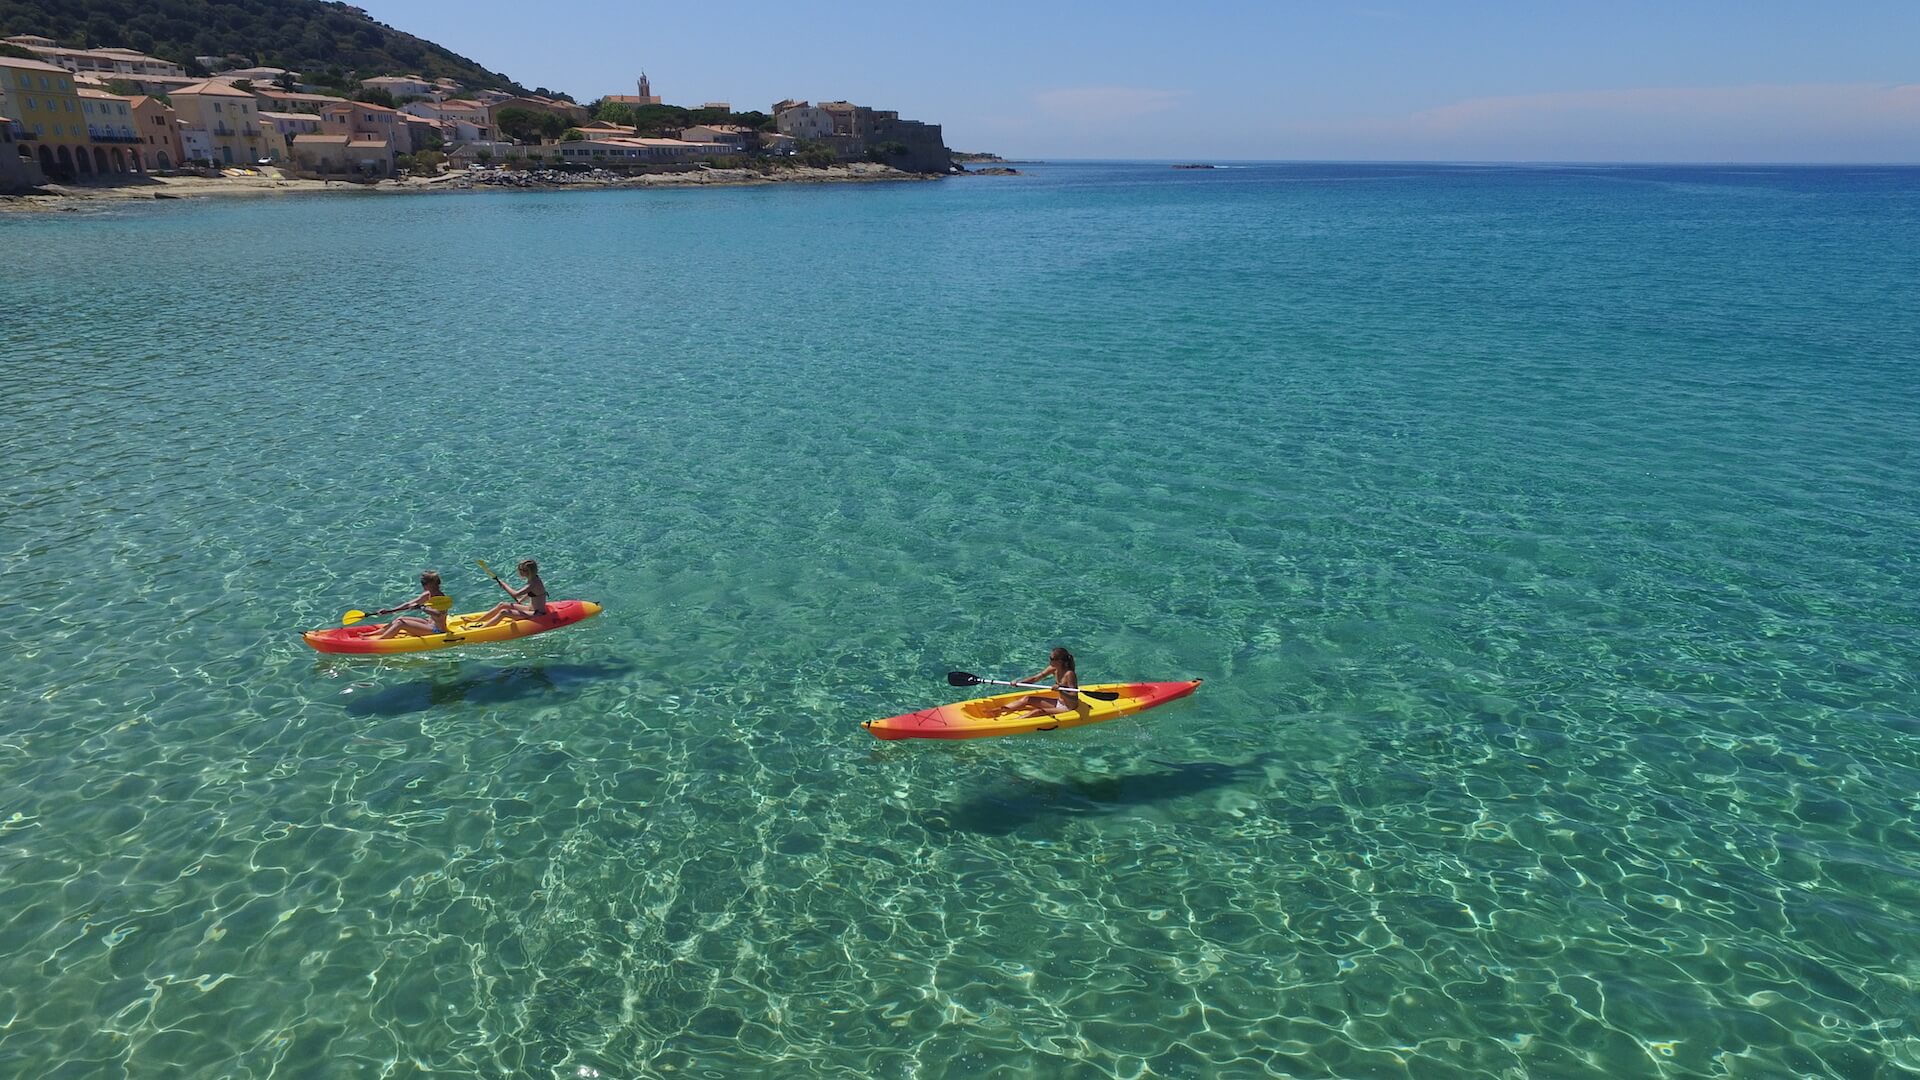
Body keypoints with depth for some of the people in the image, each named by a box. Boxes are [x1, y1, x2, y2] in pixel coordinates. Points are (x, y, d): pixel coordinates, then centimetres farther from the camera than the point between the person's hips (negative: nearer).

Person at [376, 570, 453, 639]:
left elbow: (438, 615, -40)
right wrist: (390, 610, 3)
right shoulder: (427, 595, 6)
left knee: (401, 623, -15)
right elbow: (409, 604, 9)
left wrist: (422, 608, -43)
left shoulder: (441, 599, -21)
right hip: (429, 623, 9)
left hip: (437, 630, -9)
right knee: (399, 620, 7)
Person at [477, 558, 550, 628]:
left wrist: (504, 585, -18)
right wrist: (520, 600, 25)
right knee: (502, 605, 9)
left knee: (504, 612, -17)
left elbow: (515, 594, -32)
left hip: (537, 614, -10)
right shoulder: (533, 578, 3)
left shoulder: (534, 584, -26)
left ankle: (480, 629, -15)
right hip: (531, 609, 10)